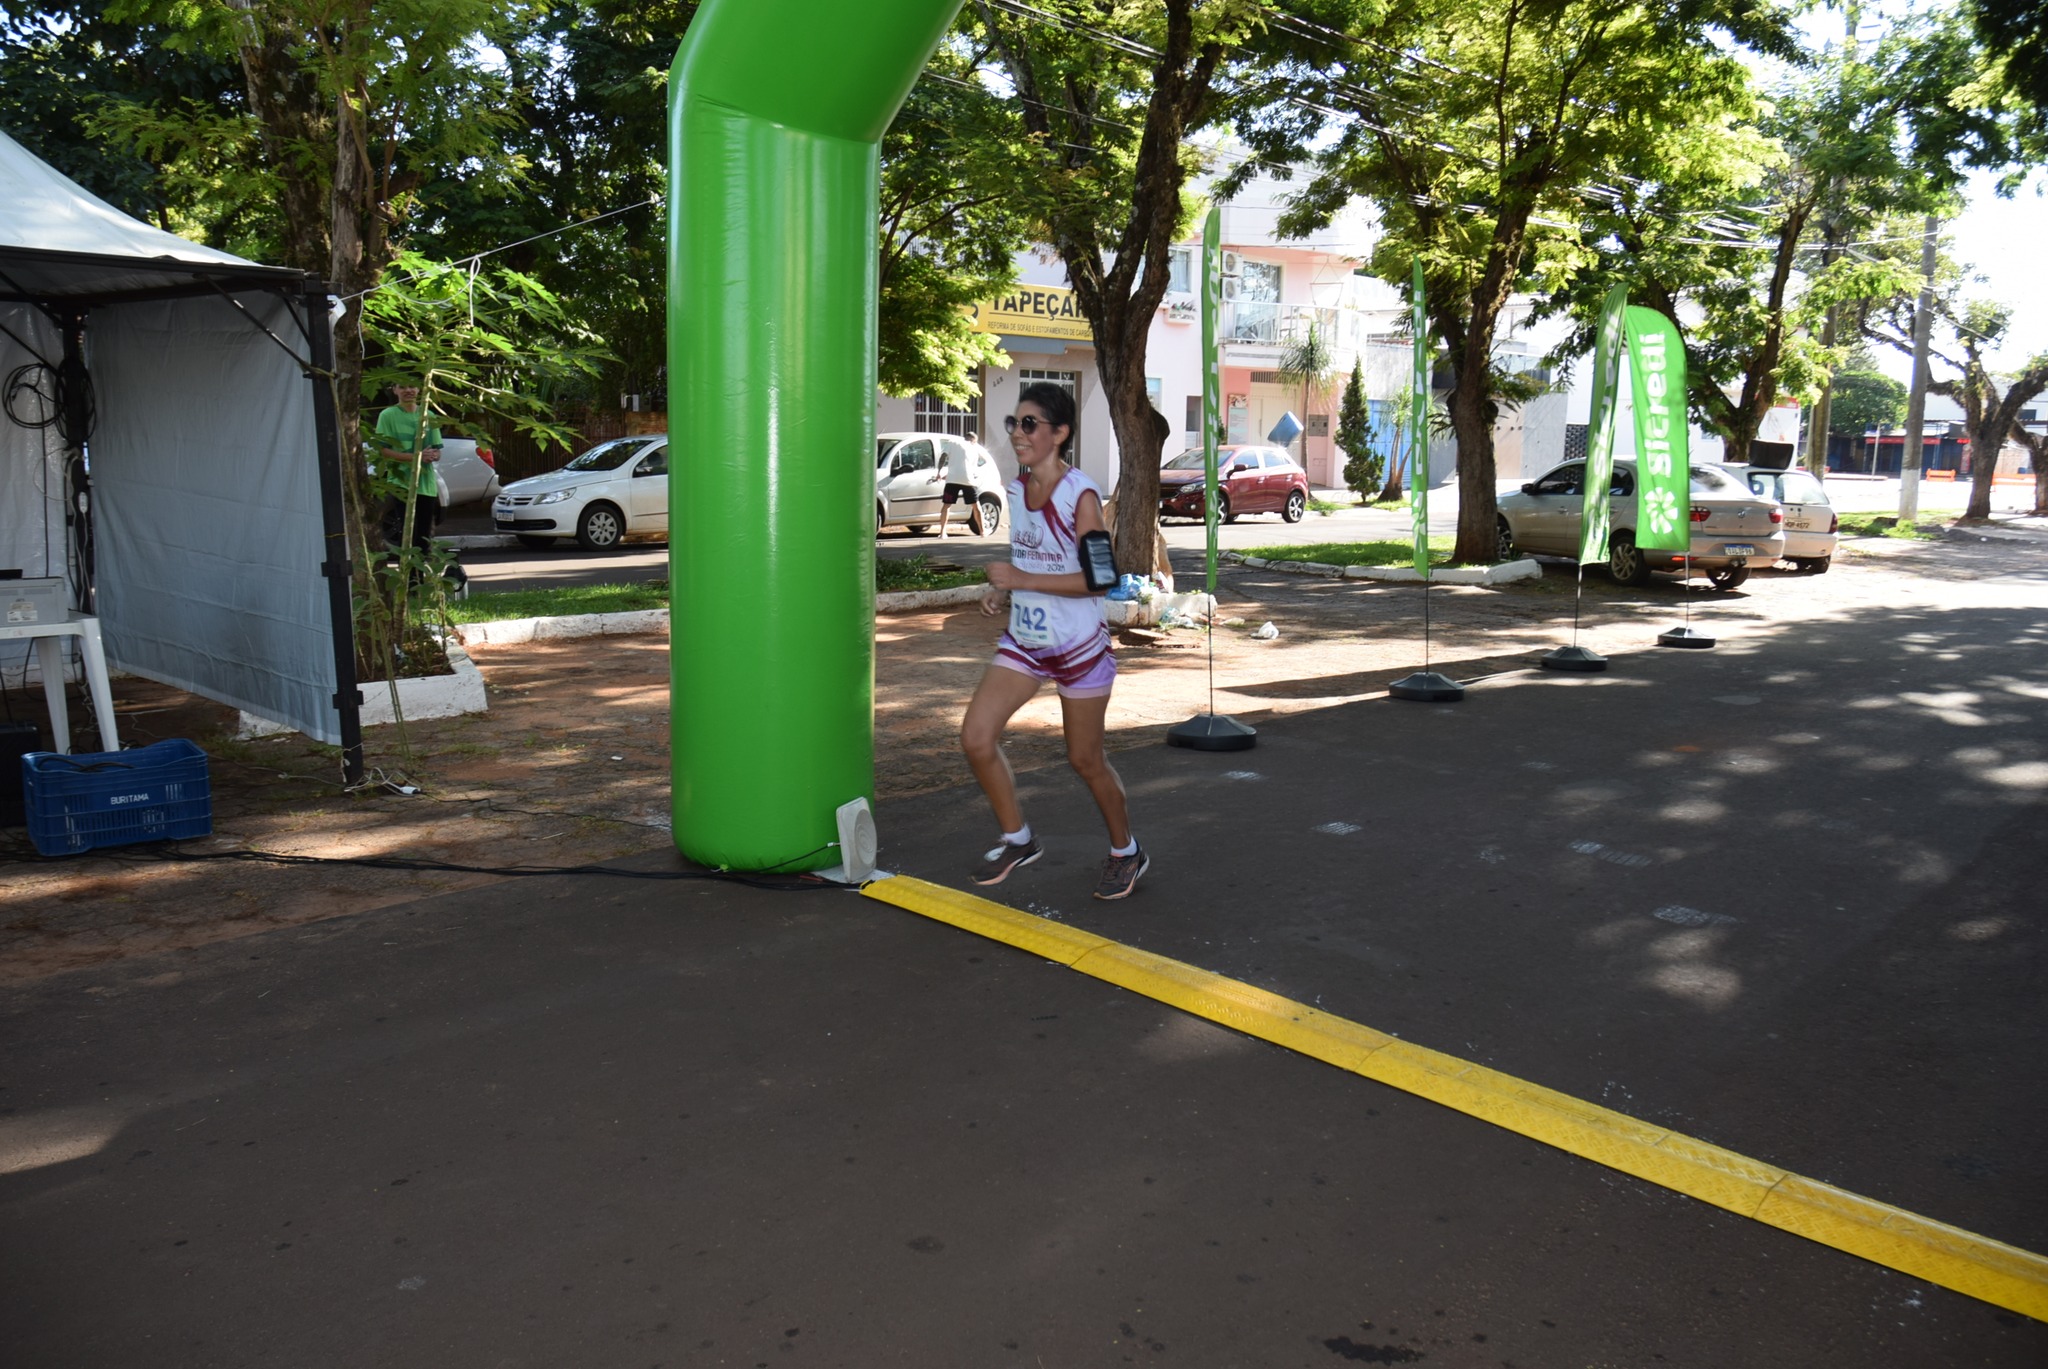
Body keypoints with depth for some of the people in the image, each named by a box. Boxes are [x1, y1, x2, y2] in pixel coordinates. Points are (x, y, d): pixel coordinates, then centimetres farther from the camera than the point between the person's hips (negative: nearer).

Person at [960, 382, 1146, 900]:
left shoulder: (1080, 495, -18)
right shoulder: (1017, 489, 4)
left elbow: (1095, 579, -22)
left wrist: (1021, 579, -26)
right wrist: (1002, 591, 0)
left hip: (1080, 646, -6)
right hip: (1023, 641, 6)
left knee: (1085, 759, 7)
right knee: (976, 738, -5)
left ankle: (1126, 852, 31)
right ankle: (1017, 839, 16)